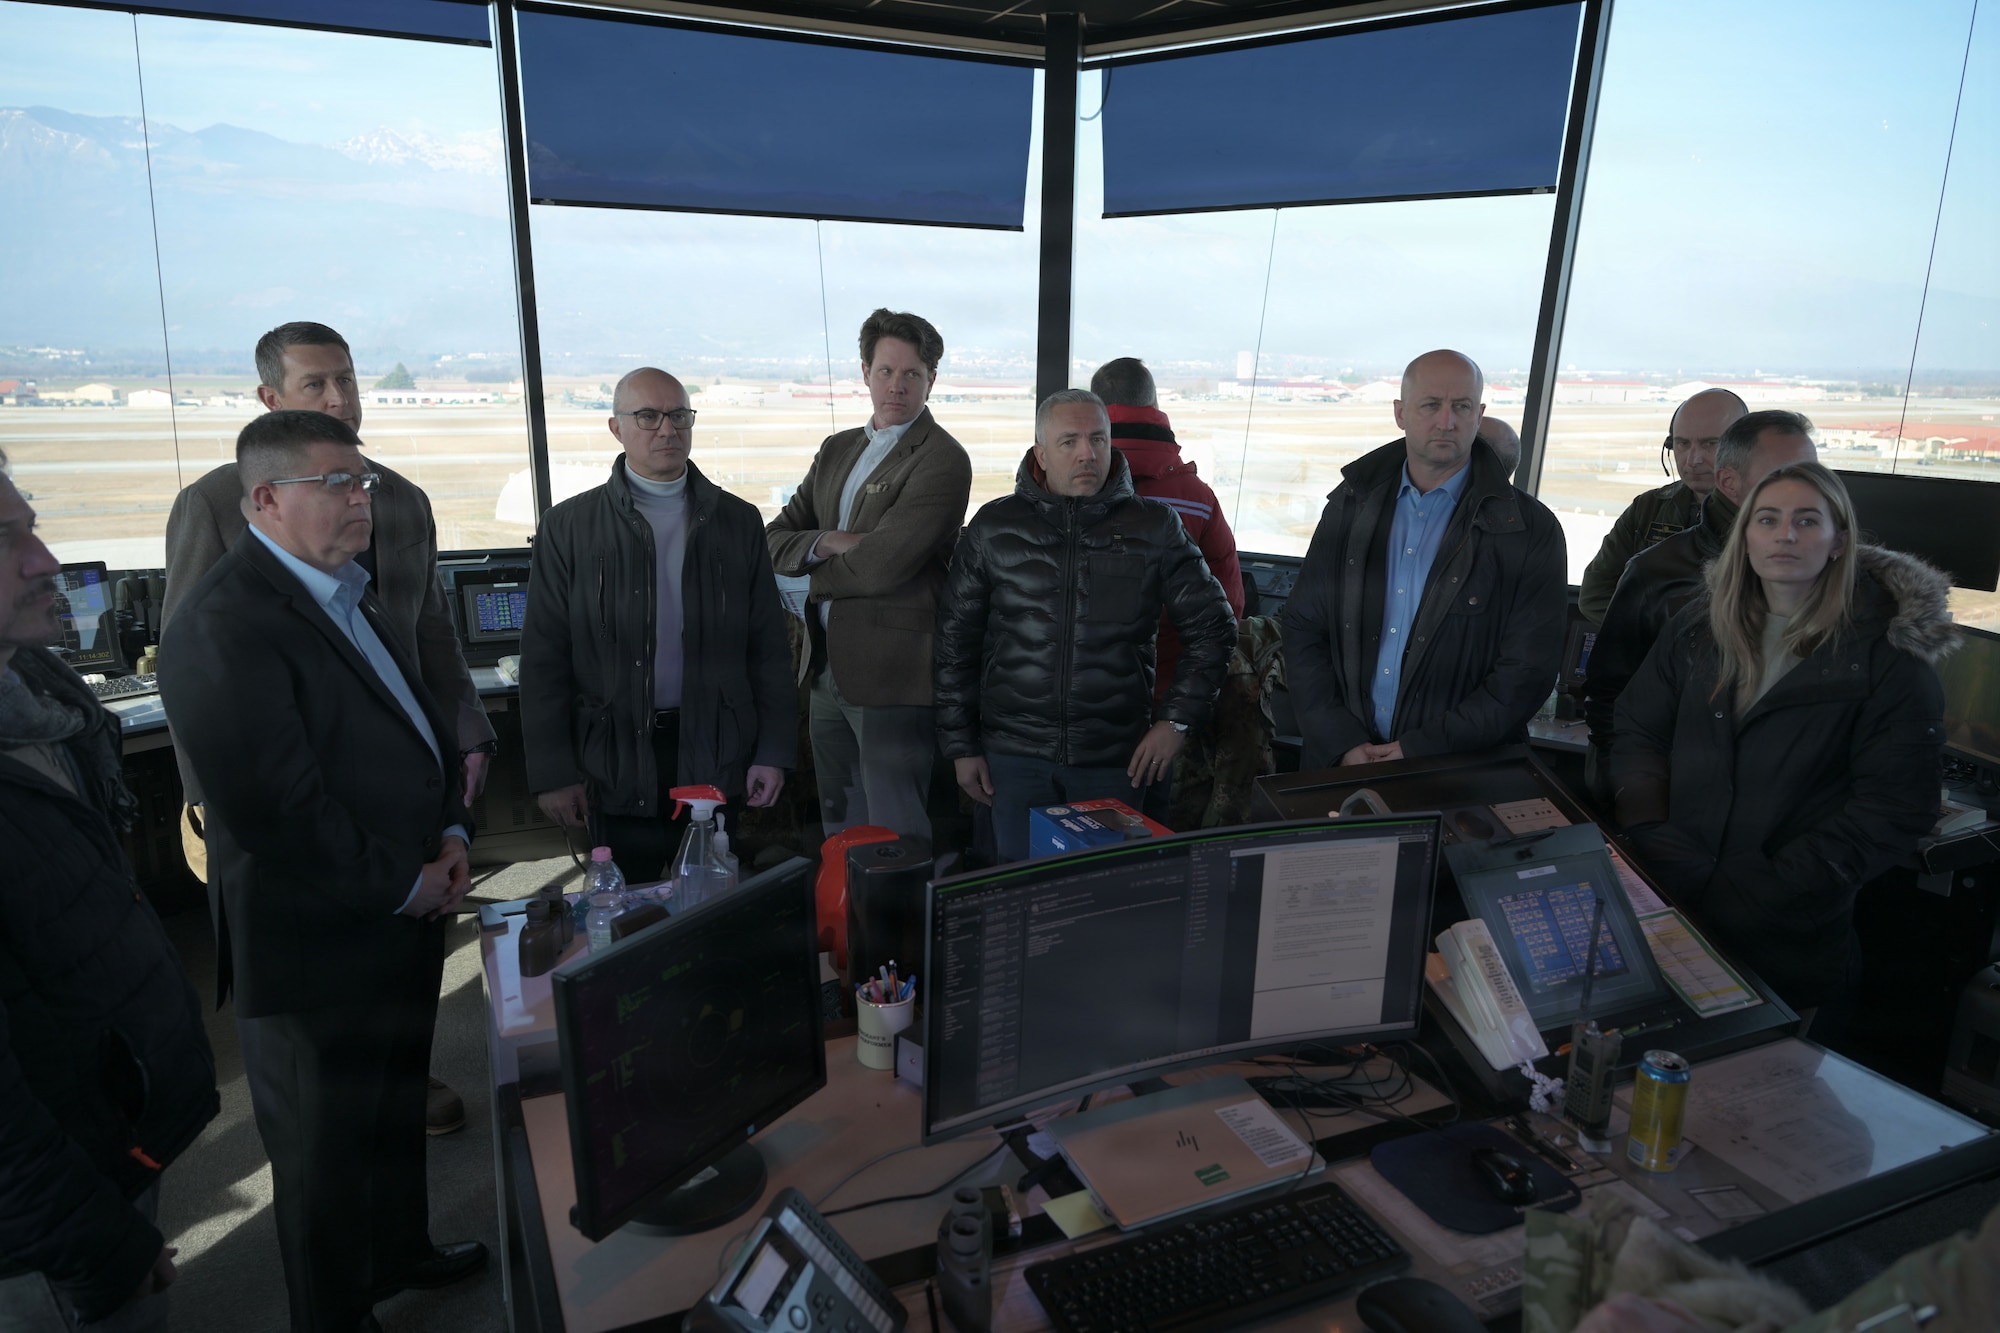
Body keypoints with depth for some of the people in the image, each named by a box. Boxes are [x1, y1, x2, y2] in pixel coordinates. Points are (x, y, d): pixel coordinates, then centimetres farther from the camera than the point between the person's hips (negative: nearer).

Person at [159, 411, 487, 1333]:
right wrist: (402, 886, -17)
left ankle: (399, 1251, 49)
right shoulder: (225, 625, -22)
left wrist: (449, 833, 1)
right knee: (327, 1153, 13)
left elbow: (419, 721, 16)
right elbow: (277, 809, -27)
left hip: (402, 924, 9)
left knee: (396, 1111, 27)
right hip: (317, 946, -9)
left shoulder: (350, 596, 9)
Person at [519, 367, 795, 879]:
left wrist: (774, 751, 1)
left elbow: (769, 648, 6)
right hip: (615, 766, -1)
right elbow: (544, 659, 1)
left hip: (715, 758, 1)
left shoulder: (738, 521, 7)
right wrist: (552, 773, -3)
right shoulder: (569, 527, 2)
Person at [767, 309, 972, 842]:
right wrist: (827, 543, -12)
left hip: (893, 676, -8)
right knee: (839, 834, 20)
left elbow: (879, 568, -20)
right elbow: (775, 540, 9)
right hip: (828, 668, 8)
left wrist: (815, 563, -2)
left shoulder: (942, 461, -12)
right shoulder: (837, 450, 14)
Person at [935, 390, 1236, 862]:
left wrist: (1177, 718, 0)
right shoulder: (995, 527, 3)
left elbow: (1212, 627, 8)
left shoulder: (1154, 527, 2)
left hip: (1115, 762, 0)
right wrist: (961, 746, 5)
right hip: (1016, 756, 0)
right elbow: (956, 641, 7)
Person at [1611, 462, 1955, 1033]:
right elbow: (1636, 736, 6)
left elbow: (1892, 814, -10)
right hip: (1665, 910, 3)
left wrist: (1749, 894, -17)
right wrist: (1658, 849, -11)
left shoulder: (1892, 655, -5)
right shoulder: (1698, 627, 7)